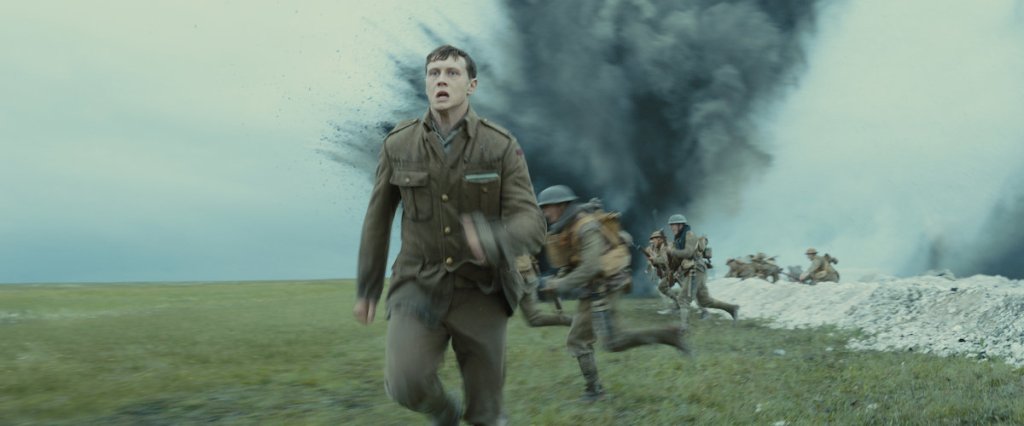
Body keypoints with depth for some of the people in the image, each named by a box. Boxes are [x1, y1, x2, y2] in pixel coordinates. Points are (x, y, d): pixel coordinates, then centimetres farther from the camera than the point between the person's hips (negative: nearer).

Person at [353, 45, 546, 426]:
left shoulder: (503, 147, -10)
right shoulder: (398, 145, -5)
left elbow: (531, 227, -16)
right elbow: (378, 218, 8)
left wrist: (491, 241, -40)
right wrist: (366, 289, 14)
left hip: (481, 292, -1)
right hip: (420, 288, 1)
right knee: (406, 383, -21)